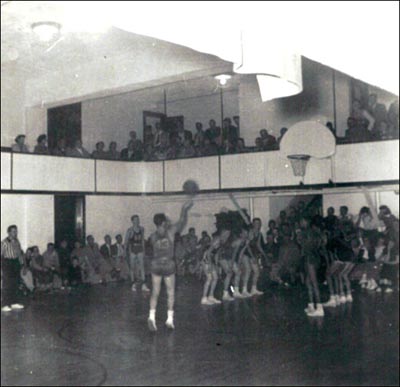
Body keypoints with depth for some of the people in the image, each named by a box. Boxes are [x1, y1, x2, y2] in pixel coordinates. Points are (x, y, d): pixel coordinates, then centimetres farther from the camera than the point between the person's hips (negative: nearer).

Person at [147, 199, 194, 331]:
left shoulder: (153, 236, -1)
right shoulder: (170, 231, -9)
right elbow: (182, 222, 2)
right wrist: (184, 209, 16)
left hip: (156, 265, 2)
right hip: (168, 265, -2)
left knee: (155, 292, 9)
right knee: (171, 293, 10)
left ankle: (152, 316, -6)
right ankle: (170, 319, 12)